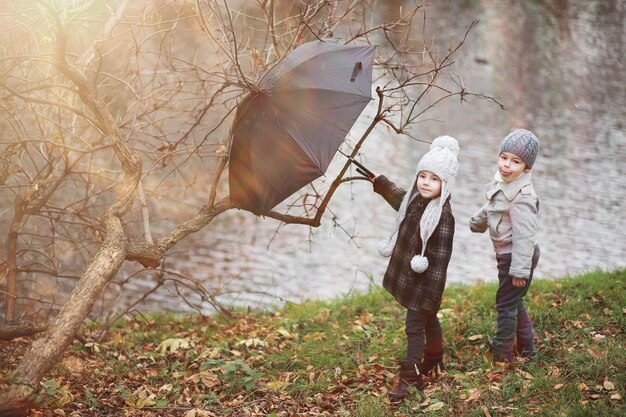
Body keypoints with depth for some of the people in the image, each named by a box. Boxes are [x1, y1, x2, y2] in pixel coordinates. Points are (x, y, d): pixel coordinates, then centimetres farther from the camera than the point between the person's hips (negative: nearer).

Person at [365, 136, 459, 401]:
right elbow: (399, 198, 25)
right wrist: (379, 182, 31)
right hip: (408, 276, 8)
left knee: (415, 325, -4)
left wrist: (431, 293, -22)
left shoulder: (443, 216, -24)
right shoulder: (414, 200, -1)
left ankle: (410, 376, 2)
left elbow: (440, 258, -23)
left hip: (426, 280, -8)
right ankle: (434, 359, 42)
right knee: (428, 319, 25)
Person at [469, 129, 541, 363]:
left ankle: (501, 355, 13)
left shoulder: (522, 196, -26)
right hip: (507, 254, 10)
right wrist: (478, 221, 37)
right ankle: (526, 350, 33)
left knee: (506, 304, 1)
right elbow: (491, 208, 23)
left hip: (517, 255, -10)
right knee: (514, 302, 20)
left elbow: (524, 234, -27)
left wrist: (520, 269, -27)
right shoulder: (502, 183, 3)